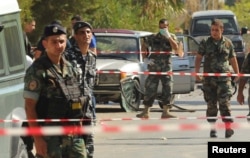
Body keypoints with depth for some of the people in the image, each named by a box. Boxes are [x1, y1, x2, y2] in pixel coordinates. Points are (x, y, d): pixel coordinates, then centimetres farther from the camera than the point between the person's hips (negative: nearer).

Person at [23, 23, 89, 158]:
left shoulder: (71, 68, 12)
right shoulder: (37, 71, -9)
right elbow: (29, 107, -13)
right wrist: (37, 139, -18)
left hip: (74, 135, 7)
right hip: (51, 137, -7)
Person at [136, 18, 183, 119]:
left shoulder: (172, 37, 5)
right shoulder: (154, 38, 2)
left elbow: (176, 48, -12)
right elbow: (144, 46, 12)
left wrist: (168, 37, -20)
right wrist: (146, 58, -1)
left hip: (166, 67, 1)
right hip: (154, 67, -1)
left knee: (168, 90, -3)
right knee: (150, 89, -2)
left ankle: (166, 112, 3)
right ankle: (146, 112, 2)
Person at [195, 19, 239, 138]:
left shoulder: (228, 43, 7)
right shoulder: (205, 42, 4)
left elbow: (233, 59, 15)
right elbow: (199, 58, 5)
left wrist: (237, 73, 13)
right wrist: (197, 72, -5)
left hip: (224, 78, -1)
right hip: (209, 78, 1)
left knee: (224, 102, -11)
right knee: (211, 104, 5)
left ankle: (228, 127, -12)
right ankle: (212, 128, 13)